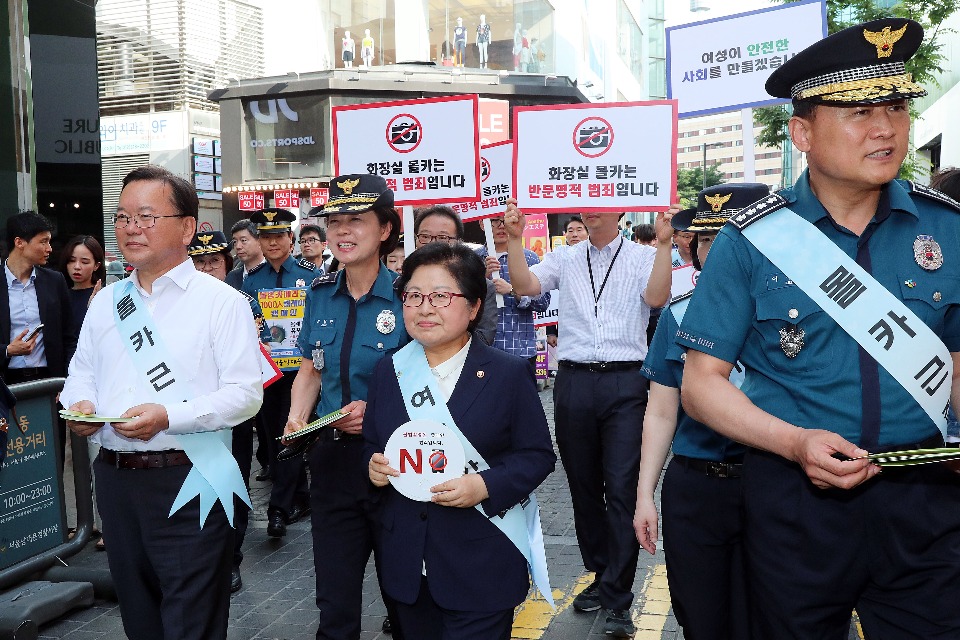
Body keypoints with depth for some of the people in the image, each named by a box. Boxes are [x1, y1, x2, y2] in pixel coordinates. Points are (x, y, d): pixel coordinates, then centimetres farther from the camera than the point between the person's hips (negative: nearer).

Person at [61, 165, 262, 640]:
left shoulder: (221, 301, -7)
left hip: (189, 481, -6)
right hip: (114, 477, 6)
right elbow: (82, 370, 19)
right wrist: (78, 404, -4)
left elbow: (245, 394, -13)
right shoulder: (105, 301, 12)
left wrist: (168, 417, -23)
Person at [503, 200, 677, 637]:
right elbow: (524, 286, -2)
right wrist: (515, 238, -13)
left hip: (625, 383, -3)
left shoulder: (643, 257, 5)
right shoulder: (565, 260, 12)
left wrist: (664, 244, -22)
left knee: (622, 489, -5)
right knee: (583, 486, 13)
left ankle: (618, 600, 4)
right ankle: (601, 576, 31)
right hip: (574, 382, 3)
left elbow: (657, 297, -13)